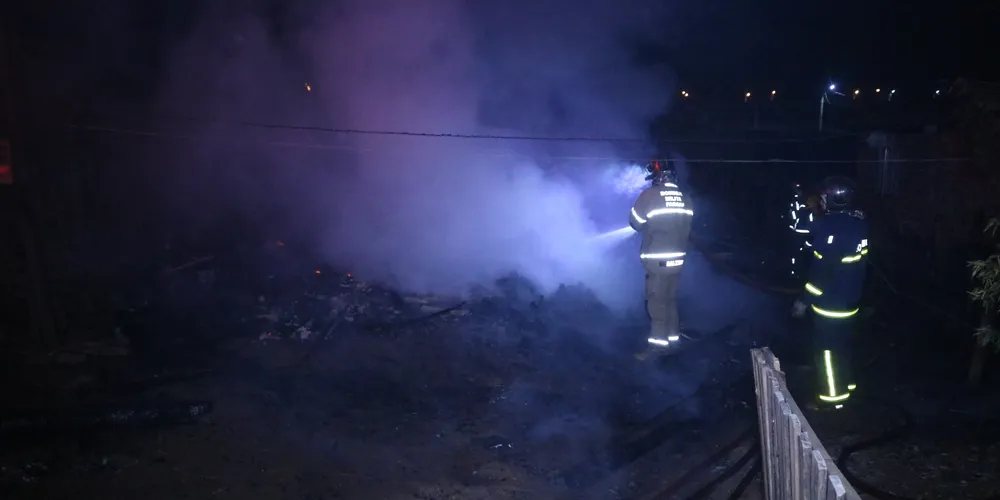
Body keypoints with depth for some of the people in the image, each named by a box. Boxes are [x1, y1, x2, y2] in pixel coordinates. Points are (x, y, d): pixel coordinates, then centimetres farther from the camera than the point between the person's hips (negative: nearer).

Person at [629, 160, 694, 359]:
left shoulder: (649, 195, -14)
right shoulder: (684, 199, 5)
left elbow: (635, 222, -5)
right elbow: (686, 228, 12)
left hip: (657, 259, -6)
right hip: (677, 258, 6)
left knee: (656, 302, -1)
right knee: (670, 299, 17)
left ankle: (657, 345, -1)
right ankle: (673, 338, 24)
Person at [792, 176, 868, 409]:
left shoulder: (830, 228, -25)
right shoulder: (859, 222, -1)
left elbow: (822, 270, -23)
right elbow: (858, 263, 9)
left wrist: (805, 300, -15)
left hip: (829, 303, -8)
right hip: (850, 300, 8)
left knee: (826, 349, 6)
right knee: (842, 345, 22)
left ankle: (833, 397, 15)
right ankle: (845, 386, 36)